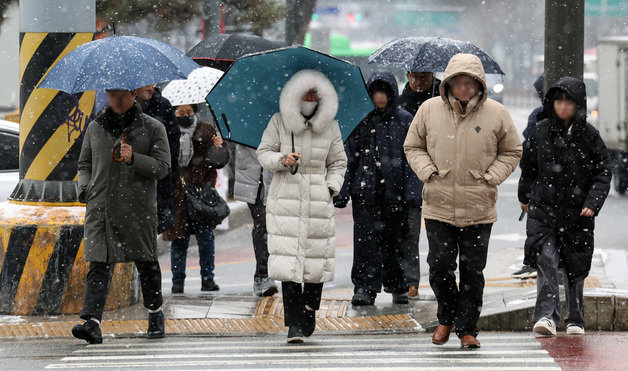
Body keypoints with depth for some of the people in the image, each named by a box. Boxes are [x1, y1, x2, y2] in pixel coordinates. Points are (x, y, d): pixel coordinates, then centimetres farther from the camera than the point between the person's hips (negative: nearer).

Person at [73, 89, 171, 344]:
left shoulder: (153, 128, 4)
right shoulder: (95, 127, 13)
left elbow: (162, 167, -2)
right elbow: (84, 164, 21)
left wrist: (133, 159, -17)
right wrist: (85, 189, 2)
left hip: (138, 208, -1)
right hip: (100, 207, 1)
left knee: (146, 264, 9)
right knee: (99, 265, -11)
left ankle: (155, 312, 33)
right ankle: (92, 323, -21)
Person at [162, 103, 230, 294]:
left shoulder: (206, 131, 8)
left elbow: (220, 162, 7)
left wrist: (220, 148, -13)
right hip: (176, 194, 0)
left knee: (206, 236, -6)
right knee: (179, 239, 3)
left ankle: (207, 279, 3)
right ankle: (178, 281, 11)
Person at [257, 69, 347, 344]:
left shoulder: (330, 126, 9)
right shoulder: (279, 122, 5)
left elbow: (338, 162, 16)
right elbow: (263, 153, 7)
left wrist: (332, 187, 1)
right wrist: (282, 160, -12)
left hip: (318, 201, 2)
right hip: (285, 199, -2)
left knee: (316, 259, -2)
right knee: (288, 261, -10)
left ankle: (309, 313, 19)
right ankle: (294, 324, -9)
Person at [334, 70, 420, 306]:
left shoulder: (404, 121, 5)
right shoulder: (360, 121, 7)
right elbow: (349, 157, 7)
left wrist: (411, 192, -6)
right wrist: (342, 193, 0)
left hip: (395, 191, 0)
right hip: (365, 190, 0)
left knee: (396, 238, 5)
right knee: (366, 239, -5)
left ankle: (398, 287, 18)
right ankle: (365, 288, -1)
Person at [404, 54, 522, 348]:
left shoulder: (496, 113, -1)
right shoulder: (429, 110, 1)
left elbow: (512, 152, 10)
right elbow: (413, 146, 12)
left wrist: (492, 178, -3)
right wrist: (428, 172, -3)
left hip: (479, 208, 0)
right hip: (439, 205, 0)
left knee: (473, 270, 3)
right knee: (439, 266, -1)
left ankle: (467, 329, 15)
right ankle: (447, 318, 23)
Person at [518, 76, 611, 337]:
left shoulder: (588, 135, -2)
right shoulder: (541, 131, 2)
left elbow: (603, 172, -1)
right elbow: (528, 166, 16)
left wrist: (593, 203, -13)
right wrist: (525, 196, 23)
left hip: (577, 211, 0)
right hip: (544, 208, 0)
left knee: (575, 267, 8)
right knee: (545, 258, -17)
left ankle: (575, 319, 23)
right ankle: (547, 316, -22)